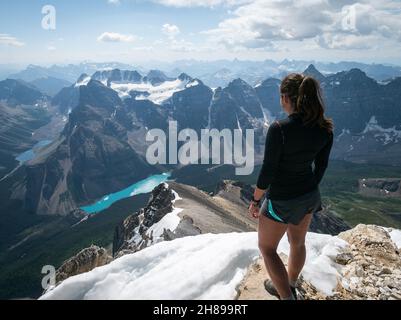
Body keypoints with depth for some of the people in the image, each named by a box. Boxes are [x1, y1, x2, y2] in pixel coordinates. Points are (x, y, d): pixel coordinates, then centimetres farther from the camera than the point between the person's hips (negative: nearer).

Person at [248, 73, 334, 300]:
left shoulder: (279, 129, -27)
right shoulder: (325, 128, -8)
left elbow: (268, 171, -21)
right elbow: (321, 165, 4)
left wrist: (255, 200, -6)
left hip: (281, 199, -6)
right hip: (309, 196, 7)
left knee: (267, 247, 15)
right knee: (298, 242, 26)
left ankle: (287, 296, 15)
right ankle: (290, 286, 49)